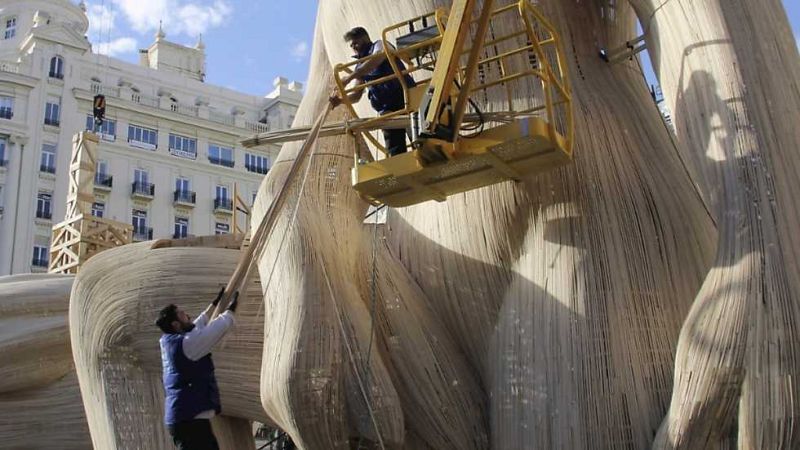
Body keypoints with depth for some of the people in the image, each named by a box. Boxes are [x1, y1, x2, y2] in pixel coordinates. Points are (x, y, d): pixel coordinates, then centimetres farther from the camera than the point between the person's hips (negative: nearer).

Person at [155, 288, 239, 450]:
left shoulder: (172, 342, 15)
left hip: (185, 417, 11)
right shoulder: (186, 343, -13)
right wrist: (231, 309, 10)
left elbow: (197, 326, 31)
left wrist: (214, 304, 39)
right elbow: (218, 328, -8)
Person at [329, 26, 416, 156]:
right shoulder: (360, 67, 24)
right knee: (395, 152, -4)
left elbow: (377, 58, -19)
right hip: (388, 109, 7)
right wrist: (340, 100, -5)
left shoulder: (380, 46, 6)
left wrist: (350, 77, -26)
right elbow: (357, 95, 17)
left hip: (405, 96, -7)